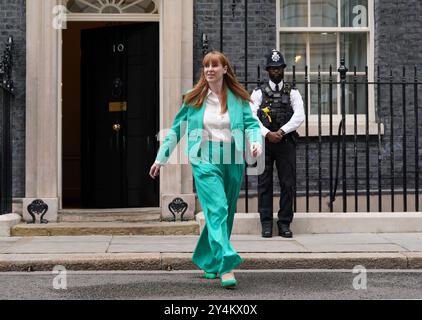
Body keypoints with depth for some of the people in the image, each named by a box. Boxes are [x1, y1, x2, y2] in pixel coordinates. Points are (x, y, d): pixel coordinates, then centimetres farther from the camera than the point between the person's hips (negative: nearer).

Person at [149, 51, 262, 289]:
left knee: (226, 214, 10)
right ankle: (227, 265, -22)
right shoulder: (194, 99, 5)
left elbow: (251, 123, 3)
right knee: (217, 210, -17)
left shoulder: (238, 98, 7)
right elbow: (177, 129, 11)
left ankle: (208, 262, 27)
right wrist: (161, 158, 12)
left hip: (233, 161, 3)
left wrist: (256, 142, -19)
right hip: (205, 160, -3)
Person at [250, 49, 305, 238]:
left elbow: (299, 116, -5)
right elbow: (251, 116, -4)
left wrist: (281, 131, -16)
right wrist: (268, 134, -17)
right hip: (264, 142, 0)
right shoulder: (259, 92, 8)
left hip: (286, 142, 0)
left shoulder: (292, 93, 9)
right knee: (264, 184, 1)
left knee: (288, 184, -1)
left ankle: (285, 224, 7)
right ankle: (266, 224, 6)